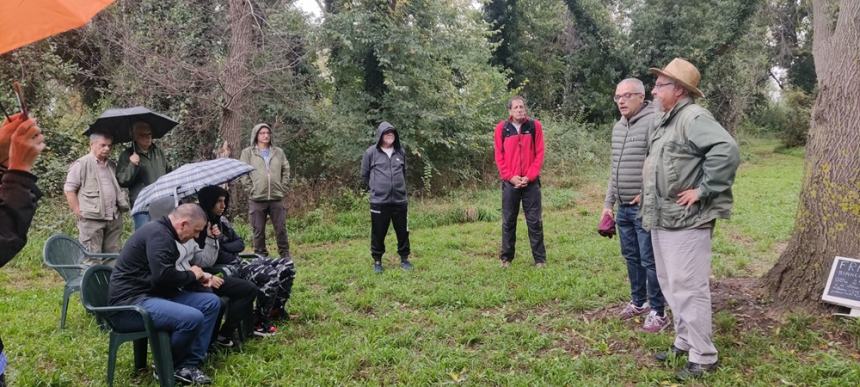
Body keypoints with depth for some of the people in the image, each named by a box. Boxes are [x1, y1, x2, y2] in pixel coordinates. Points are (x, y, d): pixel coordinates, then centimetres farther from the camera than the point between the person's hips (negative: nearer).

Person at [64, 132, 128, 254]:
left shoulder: (112, 166, 18)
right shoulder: (81, 164, -3)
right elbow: (69, 189, -5)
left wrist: (123, 205, 14)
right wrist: (78, 212, -9)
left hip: (114, 219, 6)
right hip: (91, 220, -6)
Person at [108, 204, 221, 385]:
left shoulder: (164, 233, 17)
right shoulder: (158, 233, -17)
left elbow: (171, 275, 23)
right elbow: (164, 276, -28)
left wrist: (200, 278, 9)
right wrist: (191, 275, -9)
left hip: (153, 294, 11)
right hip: (130, 302, -11)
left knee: (211, 302, 1)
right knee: (193, 317, -29)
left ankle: (189, 365, -2)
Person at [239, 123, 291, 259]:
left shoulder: (278, 152, 10)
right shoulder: (248, 152, 2)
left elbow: (286, 170, 13)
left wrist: (283, 186, 4)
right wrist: (251, 188, -6)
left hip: (276, 197, 2)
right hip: (256, 198, -2)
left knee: (281, 228, 5)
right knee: (259, 230, 5)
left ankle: (285, 254, 16)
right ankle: (261, 255, 16)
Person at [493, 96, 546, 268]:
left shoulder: (535, 126, 1)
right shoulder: (501, 128, 2)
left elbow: (539, 153, -1)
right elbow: (499, 156, 1)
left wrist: (529, 176, -10)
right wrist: (511, 176, -9)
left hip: (531, 182, 0)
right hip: (510, 182, 0)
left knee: (535, 221, 3)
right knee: (508, 221, 7)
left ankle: (540, 259, 11)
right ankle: (506, 258, 17)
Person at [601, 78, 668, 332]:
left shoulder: (653, 122, -14)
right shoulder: (618, 127, 14)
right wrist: (608, 202, 18)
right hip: (623, 208, 8)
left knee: (649, 260, -1)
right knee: (631, 257, 17)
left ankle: (658, 312, 12)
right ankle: (638, 301, 33)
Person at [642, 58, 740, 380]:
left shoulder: (693, 117, -15)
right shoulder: (665, 121, 15)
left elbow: (727, 150, -29)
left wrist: (703, 190, -23)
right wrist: (648, 197, 17)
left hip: (685, 221, -10)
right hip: (661, 219, 10)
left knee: (688, 289, -4)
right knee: (669, 285, 18)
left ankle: (704, 357, 9)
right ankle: (684, 342, 32)